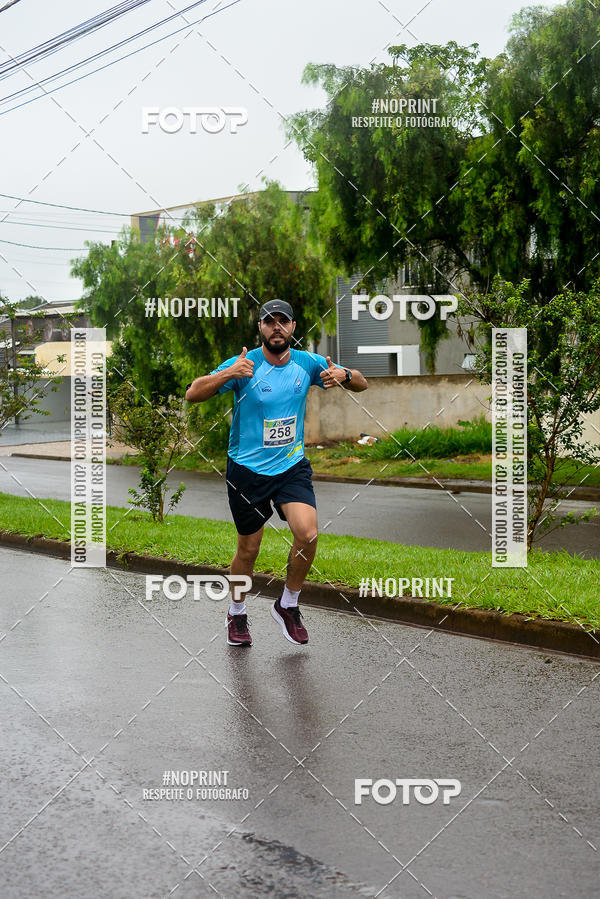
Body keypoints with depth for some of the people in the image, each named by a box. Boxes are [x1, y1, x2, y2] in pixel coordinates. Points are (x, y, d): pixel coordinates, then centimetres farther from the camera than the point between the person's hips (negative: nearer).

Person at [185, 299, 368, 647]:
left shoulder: (307, 363, -1)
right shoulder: (244, 364, -11)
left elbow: (361, 384, 7)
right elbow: (193, 394, -18)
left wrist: (343, 375, -17)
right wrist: (227, 374, -35)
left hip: (292, 466, 2)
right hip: (247, 469, -2)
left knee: (308, 534, -19)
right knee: (249, 549, 7)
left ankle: (288, 605, 6)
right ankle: (237, 613, 34)